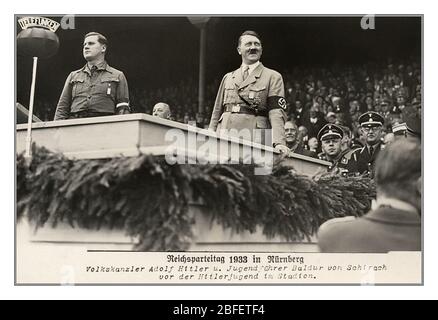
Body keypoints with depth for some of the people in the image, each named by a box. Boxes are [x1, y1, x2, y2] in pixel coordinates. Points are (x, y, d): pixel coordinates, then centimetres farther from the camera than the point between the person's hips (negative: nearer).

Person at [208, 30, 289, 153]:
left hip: (253, 141, -3)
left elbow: (277, 113, -4)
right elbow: (217, 112, 21)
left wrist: (279, 143, -20)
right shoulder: (228, 78, 21)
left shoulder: (273, 77, 8)